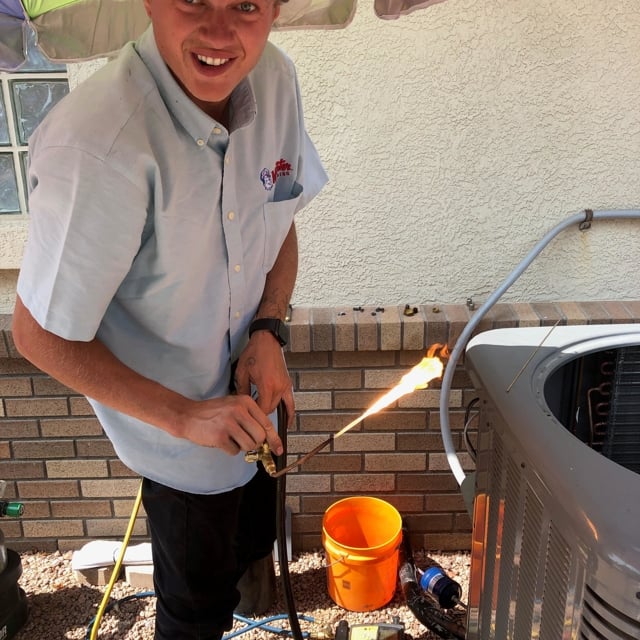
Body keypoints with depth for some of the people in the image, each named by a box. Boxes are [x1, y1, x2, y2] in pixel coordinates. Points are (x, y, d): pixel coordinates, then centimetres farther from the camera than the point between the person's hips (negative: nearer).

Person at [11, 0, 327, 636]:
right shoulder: (95, 147, -36)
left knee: (251, 544, 33)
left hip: (248, 395, 6)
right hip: (168, 417, -6)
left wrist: (268, 332, -14)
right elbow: (41, 337, -25)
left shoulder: (273, 76, -15)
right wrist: (184, 417, -26)